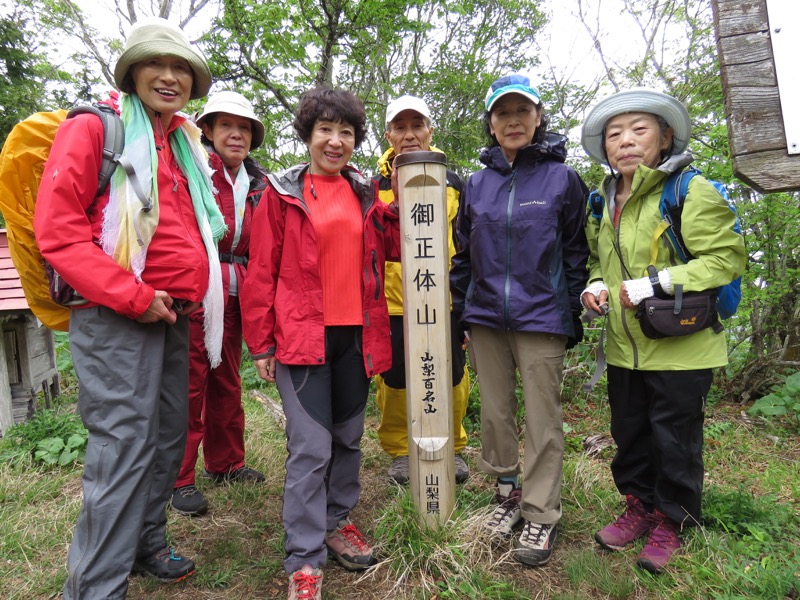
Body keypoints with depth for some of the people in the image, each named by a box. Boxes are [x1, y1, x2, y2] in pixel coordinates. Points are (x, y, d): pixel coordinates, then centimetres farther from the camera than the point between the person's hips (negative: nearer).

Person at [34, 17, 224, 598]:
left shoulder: (186, 144, 20)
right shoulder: (94, 129, -2)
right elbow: (57, 229, -12)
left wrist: (189, 298, 12)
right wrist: (132, 297, -17)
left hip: (173, 315, 8)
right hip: (115, 317, -7)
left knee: (168, 435, 14)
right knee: (124, 447, -8)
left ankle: (147, 543, 33)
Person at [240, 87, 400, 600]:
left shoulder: (365, 194, 12)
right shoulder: (282, 192, -1)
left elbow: (394, 249, 10)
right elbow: (262, 272, -3)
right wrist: (260, 343, -4)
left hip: (357, 335, 5)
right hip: (303, 337, -4)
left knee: (348, 438, 16)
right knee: (311, 448, -3)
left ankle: (338, 522, 38)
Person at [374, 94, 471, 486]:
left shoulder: (453, 184, 8)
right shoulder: (376, 186, 4)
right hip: (392, 302, -1)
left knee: (450, 379, 10)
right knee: (394, 379, 9)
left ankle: (451, 447, 32)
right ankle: (399, 450, 30)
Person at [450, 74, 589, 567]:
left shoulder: (562, 178, 0)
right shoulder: (477, 183, 9)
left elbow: (576, 252, 1)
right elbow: (463, 253, 12)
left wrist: (574, 314, -2)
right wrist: (458, 311, 9)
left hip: (541, 318, -3)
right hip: (486, 317, 4)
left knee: (543, 420, 4)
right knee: (495, 412, 13)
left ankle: (542, 515, 21)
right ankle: (510, 491, 33)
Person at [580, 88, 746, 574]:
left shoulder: (691, 191, -11)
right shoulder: (603, 203, 9)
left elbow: (727, 256, -16)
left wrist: (656, 284, -24)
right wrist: (595, 285, 0)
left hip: (680, 347, -5)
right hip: (624, 347, 6)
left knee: (675, 439, 9)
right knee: (628, 434, 17)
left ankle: (671, 521, 31)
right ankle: (640, 506, 38)